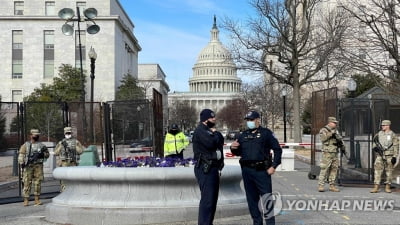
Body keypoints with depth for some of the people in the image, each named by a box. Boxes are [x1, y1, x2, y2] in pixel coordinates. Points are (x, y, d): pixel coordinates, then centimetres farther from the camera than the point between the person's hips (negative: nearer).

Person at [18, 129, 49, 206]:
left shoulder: (41, 145, 13)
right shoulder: (26, 145, 7)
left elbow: (47, 154, 16)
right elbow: (21, 154, 0)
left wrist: (42, 154, -5)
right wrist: (21, 163, -14)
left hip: (38, 166, 2)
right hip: (28, 166, -2)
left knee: (38, 182, 2)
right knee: (27, 183, -4)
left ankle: (37, 199, 10)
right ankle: (26, 200, -1)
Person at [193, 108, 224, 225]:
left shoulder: (210, 130, 19)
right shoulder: (200, 130, -11)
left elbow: (221, 141, 16)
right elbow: (211, 143, -24)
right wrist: (215, 133, -8)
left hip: (213, 168, 10)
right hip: (205, 169, -10)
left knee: (213, 198, 15)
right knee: (207, 199, -13)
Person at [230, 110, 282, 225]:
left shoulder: (266, 133, 0)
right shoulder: (243, 135, 14)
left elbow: (277, 149, -1)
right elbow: (238, 152, 21)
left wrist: (274, 166, -8)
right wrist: (233, 148, -1)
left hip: (262, 170, -5)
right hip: (246, 171, 5)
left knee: (266, 197, -5)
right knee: (252, 198, 11)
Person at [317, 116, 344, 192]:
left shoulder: (335, 131, 19)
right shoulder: (323, 130, -3)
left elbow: (340, 139, 22)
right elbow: (322, 138, -20)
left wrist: (342, 146, 4)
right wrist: (331, 133, -23)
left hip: (335, 153, 7)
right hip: (327, 153, -7)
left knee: (334, 169, 7)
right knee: (324, 169, -9)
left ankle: (332, 185, 13)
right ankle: (321, 185, -6)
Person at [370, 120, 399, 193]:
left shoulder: (392, 135, -2)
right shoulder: (379, 134, 9)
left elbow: (396, 146, -4)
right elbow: (375, 142, 18)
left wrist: (394, 156, -11)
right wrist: (375, 147, -4)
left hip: (389, 156, -3)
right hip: (380, 156, 3)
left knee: (389, 172, 4)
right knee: (377, 171, -3)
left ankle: (387, 187, 13)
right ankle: (376, 187, -3)